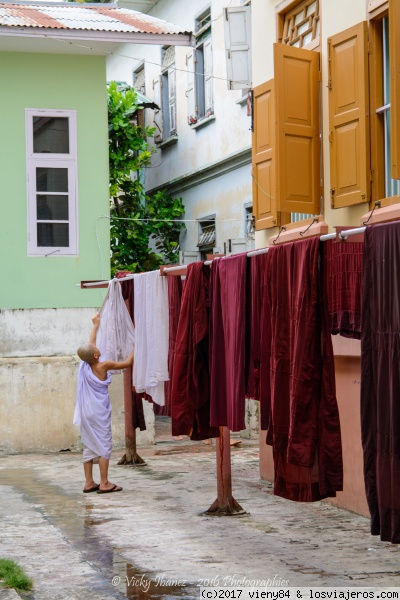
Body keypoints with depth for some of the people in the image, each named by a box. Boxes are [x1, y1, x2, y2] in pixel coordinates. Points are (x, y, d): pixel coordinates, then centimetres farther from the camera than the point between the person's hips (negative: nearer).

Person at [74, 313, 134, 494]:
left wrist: (96, 325, 29)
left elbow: (90, 345, 18)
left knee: (89, 446, 9)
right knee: (104, 445, -2)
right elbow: (128, 363, -5)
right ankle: (104, 483, -3)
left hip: (86, 412, 7)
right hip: (99, 412, -7)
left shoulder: (85, 365, 0)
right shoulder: (103, 366, -15)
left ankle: (89, 483, 11)